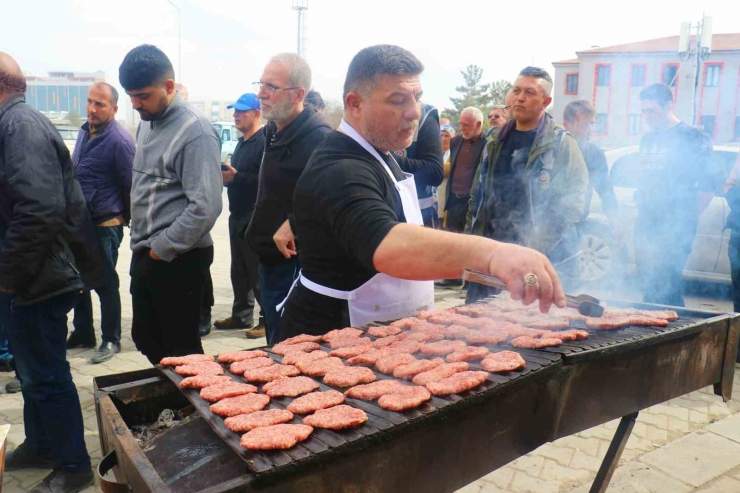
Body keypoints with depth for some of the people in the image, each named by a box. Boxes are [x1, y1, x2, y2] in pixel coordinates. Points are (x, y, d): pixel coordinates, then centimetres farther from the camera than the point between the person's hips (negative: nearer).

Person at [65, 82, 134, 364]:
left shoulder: (119, 141, -17)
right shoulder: (84, 132, 9)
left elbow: (129, 185, -12)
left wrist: (125, 218, -1)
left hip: (105, 226, -8)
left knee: (106, 284, 2)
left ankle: (111, 340, 16)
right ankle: (82, 333, 32)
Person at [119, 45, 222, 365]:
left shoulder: (195, 131, -17)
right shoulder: (146, 124, 9)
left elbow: (206, 207, -24)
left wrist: (162, 249, -16)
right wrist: (141, 242, 10)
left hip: (178, 260, -8)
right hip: (145, 254, 9)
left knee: (181, 350, 5)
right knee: (146, 339, 19)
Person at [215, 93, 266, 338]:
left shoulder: (264, 141, -14)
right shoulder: (242, 142, 18)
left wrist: (236, 177, -23)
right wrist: (226, 177, 7)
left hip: (255, 218, -10)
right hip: (238, 216, 10)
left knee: (258, 272, -4)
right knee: (239, 270, 15)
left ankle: (269, 320, 6)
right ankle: (241, 315, 26)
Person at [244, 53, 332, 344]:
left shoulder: (318, 137, -20)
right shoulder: (274, 130, 11)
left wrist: (293, 224, -27)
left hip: (295, 263, -10)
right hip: (271, 259, 10)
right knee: (275, 346, 21)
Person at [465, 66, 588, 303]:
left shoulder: (561, 143, -4)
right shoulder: (496, 141, 13)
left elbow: (573, 201, -11)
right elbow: (478, 194, 17)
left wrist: (537, 247, -18)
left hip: (546, 260, -5)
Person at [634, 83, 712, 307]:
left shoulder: (693, 138, -4)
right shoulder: (647, 139, 16)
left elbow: (706, 187, -5)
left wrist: (687, 219, -3)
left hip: (675, 228, -7)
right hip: (646, 225, 7)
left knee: (665, 286, -10)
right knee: (647, 285, 10)